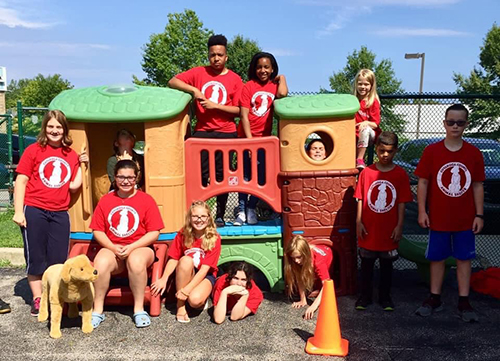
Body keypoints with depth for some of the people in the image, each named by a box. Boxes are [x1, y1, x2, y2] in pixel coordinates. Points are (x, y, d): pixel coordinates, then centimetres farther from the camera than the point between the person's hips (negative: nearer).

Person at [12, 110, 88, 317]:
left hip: (59, 214, 3)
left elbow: (74, 186, 7)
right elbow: (21, 182, -3)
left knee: (58, 260, 6)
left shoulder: (71, 155, 9)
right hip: (34, 211, -3)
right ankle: (37, 299, 17)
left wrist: (81, 164, 2)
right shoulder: (34, 150, -1)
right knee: (36, 258, 5)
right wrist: (18, 211, -9)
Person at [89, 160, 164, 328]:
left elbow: (154, 232, -3)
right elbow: (97, 230, 6)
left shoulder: (146, 200, 2)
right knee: (100, 263, -31)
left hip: (140, 248, -2)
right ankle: (98, 310, -14)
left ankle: (139, 309, -19)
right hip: (112, 249, 2)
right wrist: (113, 247, -11)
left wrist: (132, 247, -15)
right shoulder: (105, 200, 9)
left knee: (136, 261, -36)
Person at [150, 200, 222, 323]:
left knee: (195, 300, -34)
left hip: (206, 276, -2)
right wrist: (164, 279, -26)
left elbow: (205, 269, -19)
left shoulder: (214, 238, -15)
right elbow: (173, 259, -8)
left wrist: (187, 289, -28)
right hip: (185, 275, 3)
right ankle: (180, 304, -18)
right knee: (186, 260, -33)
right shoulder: (183, 234, -5)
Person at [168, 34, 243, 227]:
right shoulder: (199, 73, 6)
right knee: (200, 174, -3)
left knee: (221, 175, 2)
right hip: (202, 132, 1)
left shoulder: (235, 80, 3)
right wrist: (193, 89, -13)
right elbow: (172, 82, 1)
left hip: (226, 133, -1)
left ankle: (220, 216, 11)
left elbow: (238, 110, -2)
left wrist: (215, 105, -13)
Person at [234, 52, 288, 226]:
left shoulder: (275, 85, 6)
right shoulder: (248, 86, -2)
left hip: (265, 137, 2)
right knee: (246, 174, -1)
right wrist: (250, 140, -15)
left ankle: (251, 208, 16)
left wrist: (281, 78, -2)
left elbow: (282, 94, -21)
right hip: (247, 136, -2)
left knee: (262, 176, 3)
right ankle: (241, 210, 7)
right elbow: (244, 115, -8)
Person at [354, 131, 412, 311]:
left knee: (386, 265, 12)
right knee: (366, 264, 11)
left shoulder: (400, 174, -3)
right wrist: (359, 222, -3)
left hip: (389, 231, 0)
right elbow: (360, 199, 1)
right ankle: (365, 296, 24)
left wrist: (399, 226, -5)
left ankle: (385, 297, 26)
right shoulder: (366, 173, -2)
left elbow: (401, 203, -1)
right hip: (368, 229, 1)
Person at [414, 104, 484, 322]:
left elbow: (477, 186, 3)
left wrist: (479, 215, 0)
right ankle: (434, 299, 22)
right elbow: (422, 183, -2)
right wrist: (422, 212, -6)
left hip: (465, 220, 1)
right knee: (436, 258, 9)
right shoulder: (431, 151, -5)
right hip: (438, 218, -1)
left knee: (464, 259, 8)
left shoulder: (474, 154, -1)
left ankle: (464, 302, 18)